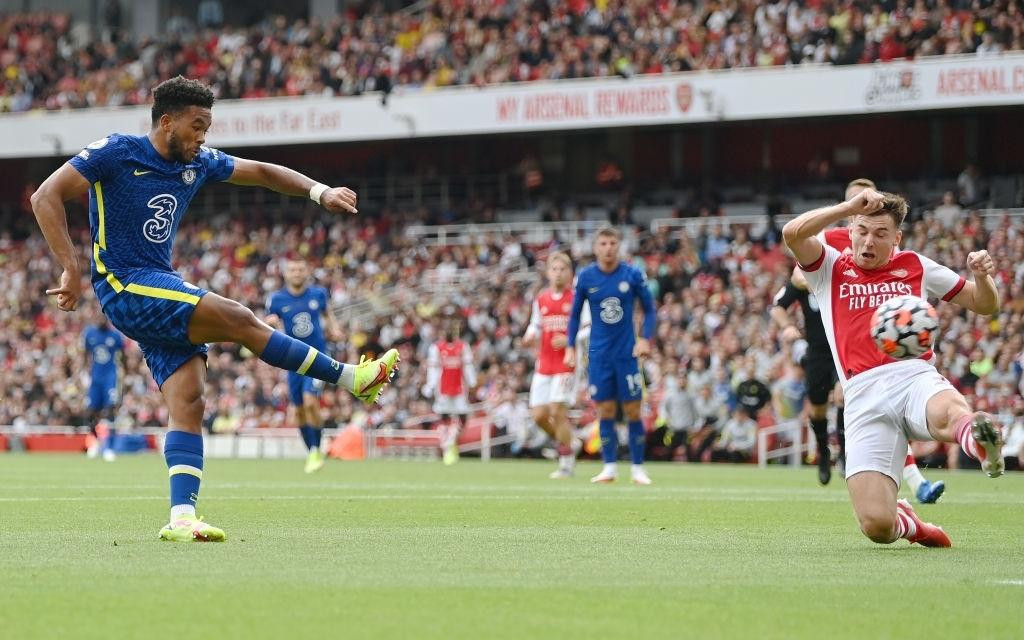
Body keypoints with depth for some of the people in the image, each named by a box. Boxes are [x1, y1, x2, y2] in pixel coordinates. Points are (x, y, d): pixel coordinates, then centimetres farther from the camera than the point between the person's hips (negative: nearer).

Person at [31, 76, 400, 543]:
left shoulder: (197, 162, 10)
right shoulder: (116, 153, -10)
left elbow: (261, 172, 21)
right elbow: (46, 197, -13)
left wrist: (319, 191, 5)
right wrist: (72, 269, -22)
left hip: (163, 289, 8)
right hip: (126, 288, -8)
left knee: (189, 402, -8)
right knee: (239, 320, -18)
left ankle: (181, 518, -14)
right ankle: (351, 379, -10)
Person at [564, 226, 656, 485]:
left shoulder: (633, 275, -5)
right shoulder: (585, 277, -1)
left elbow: (649, 308, 5)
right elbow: (575, 314, 9)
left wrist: (645, 339, -8)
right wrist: (571, 347, 3)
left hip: (627, 353, -1)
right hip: (599, 354, 1)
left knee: (632, 410, -1)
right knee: (605, 412, 1)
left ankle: (638, 468, 7)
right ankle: (609, 468, 7)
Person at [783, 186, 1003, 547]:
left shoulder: (916, 267, 22)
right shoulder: (831, 269, 18)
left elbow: (985, 305, 26)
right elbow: (793, 234, -2)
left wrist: (982, 276, 3)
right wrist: (851, 206, -5)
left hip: (916, 378, 0)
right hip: (864, 399, 0)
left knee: (948, 414, -41)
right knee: (876, 526, -13)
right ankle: (906, 523, 17)